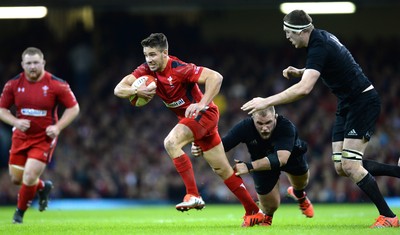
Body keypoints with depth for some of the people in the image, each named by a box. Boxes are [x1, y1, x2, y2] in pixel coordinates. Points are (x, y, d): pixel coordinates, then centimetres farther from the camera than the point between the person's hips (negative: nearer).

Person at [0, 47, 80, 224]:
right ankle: (43, 187, 41)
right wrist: (16, 122, -16)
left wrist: (58, 127, -17)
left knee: (30, 177, -14)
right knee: (16, 179, 9)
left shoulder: (57, 85, -13)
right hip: (21, 136, 4)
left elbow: (73, 108, -4)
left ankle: (20, 212, 13)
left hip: (44, 138, -4)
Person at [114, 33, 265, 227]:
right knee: (222, 169, 12)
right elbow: (118, 89, -10)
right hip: (189, 117, 8)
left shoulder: (180, 69, -25)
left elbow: (216, 77, -29)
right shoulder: (146, 71, -6)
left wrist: (201, 104, -38)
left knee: (171, 142, -30)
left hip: (204, 113, -8)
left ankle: (193, 196, -25)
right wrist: (136, 91, -31)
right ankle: (254, 211, 21)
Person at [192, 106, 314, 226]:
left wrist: (249, 166, -60)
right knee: (270, 207, -6)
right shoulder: (245, 127, -35)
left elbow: (281, 158, -53)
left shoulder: (286, 126, -42)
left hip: (290, 156, 1)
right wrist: (201, 149, -52)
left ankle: (299, 195, 34)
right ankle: (266, 217, 32)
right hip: (262, 162, -1)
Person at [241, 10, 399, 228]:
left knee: (349, 166, -15)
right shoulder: (321, 37, 6)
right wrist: (299, 72, 8)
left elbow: (304, 88, -36)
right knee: (341, 167, 2)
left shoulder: (319, 47, -23)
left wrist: (267, 101, -33)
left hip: (363, 102, -9)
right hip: (348, 104, 9)